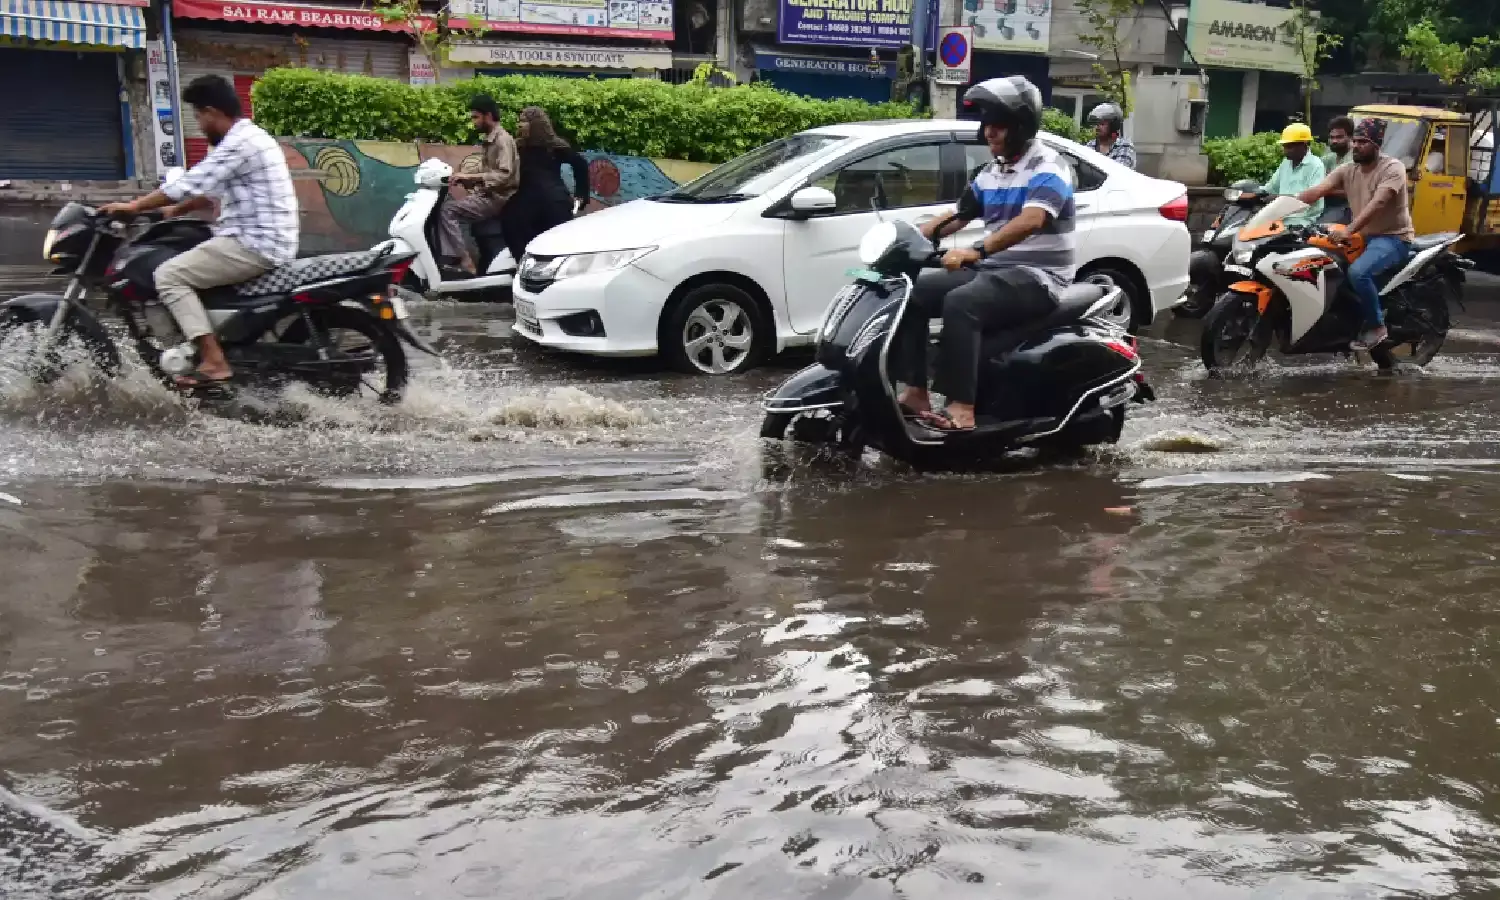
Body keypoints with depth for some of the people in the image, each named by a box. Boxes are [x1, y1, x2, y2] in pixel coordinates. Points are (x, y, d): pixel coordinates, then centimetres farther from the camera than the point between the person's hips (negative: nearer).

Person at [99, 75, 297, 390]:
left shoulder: (240, 142, -15)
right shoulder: (250, 137, 18)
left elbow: (190, 184, -17)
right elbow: (212, 189, 27)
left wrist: (135, 206, -7)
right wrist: (174, 210, 24)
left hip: (255, 244, -11)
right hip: (266, 241, 11)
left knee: (168, 276, -11)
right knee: (187, 261, 26)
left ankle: (214, 362, -16)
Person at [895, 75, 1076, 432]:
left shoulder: (1047, 168, -12)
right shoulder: (990, 173, 15)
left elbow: (1030, 220, -30)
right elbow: (957, 216, 24)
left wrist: (977, 250, -42)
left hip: (1037, 278, -9)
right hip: (992, 270, 9)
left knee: (960, 303, -34)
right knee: (914, 293, -5)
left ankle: (961, 407, -36)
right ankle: (916, 391, -10)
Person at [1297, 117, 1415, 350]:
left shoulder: (1392, 167, -15)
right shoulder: (1347, 170, 5)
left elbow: (1378, 203, -30)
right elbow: (1315, 191, -7)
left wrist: (1349, 230, -42)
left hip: (1393, 238, -8)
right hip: (1364, 237, 8)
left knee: (1358, 272, -33)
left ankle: (1377, 327, -14)